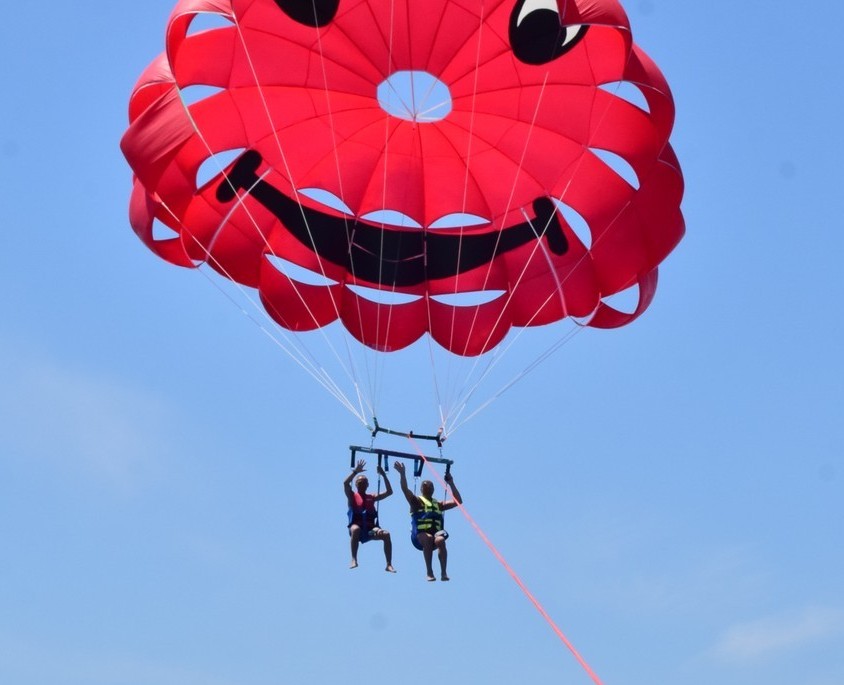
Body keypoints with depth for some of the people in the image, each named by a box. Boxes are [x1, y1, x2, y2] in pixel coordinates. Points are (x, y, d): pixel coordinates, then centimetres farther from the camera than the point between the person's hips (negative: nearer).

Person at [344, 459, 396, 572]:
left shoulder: (372, 497, 20)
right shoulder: (352, 496, 11)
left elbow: (389, 492, 15)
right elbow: (346, 483, -7)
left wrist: (383, 475, 9)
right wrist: (356, 471, -7)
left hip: (370, 528, 3)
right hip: (357, 526, -3)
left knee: (386, 534, -26)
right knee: (355, 529, -40)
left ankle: (389, 565, -24)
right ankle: (354, 560, -36)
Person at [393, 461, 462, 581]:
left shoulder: (438, 504, 23)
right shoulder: (417, 502, 11)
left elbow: (458, 501, 20)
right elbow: (405, 490, -5)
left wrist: (451, 484, 18)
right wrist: (402, 474, -15)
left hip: (435, 533, 3)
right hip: (420, 536, -3)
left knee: (440, 540, -32)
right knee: (428, 538, -36)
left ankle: (443, 572, -32)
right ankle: (429, 572, -30)